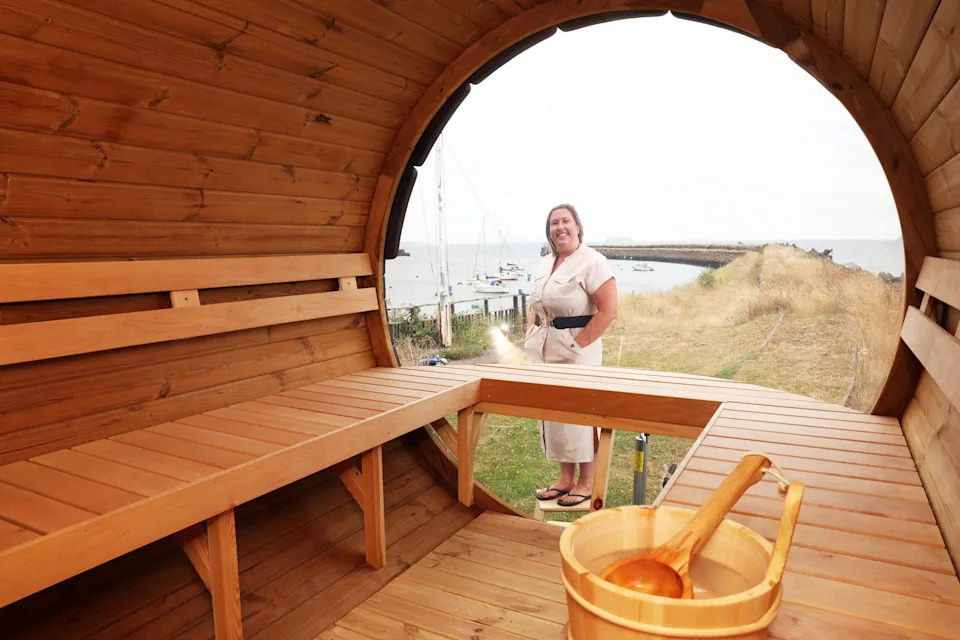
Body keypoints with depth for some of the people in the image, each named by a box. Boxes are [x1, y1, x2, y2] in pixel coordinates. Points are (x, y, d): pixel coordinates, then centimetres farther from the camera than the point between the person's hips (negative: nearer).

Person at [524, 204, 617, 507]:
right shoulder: (544, 263, 12)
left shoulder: (592, 262, -11)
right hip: (544, 351, 7)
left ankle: (587, 483, 19)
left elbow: (608, 310, -17)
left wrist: (576, 345, -18)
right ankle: (566, 478, 28)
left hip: (577, 348, -7)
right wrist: (531, 338, 7)